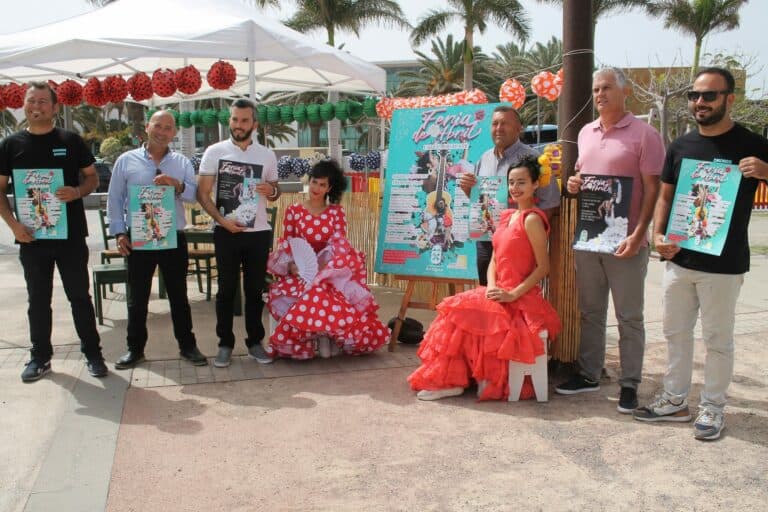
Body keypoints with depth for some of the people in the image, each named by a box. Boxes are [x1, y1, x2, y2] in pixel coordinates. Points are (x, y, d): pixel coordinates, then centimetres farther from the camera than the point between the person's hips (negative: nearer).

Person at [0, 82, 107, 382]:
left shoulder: (71, 141, 1)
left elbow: (93, 178, 6)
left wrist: (77, 192, -17)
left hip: (71, 235, -1)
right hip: (32, 237, 1)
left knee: (80, 296, 6)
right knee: (38, 300, 11)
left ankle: (93, 353, 16)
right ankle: (40, 357, 23)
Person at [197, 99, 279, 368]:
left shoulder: (267, 155, 6)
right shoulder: (214, 152, 0)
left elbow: (274, 193, 15)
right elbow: (202, 193, -2)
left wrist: (272, 190, -10)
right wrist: (222, 219, -15)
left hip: (258, 232, 2)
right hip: (226, 232, -2)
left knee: (255, 290, 9)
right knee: (227, 289, 5)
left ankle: (255, 342, 19)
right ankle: (225, 344, 15)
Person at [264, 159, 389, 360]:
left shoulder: (336, 211, 7)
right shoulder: (293, 211, 5)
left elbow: (340, 244, -2)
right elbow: (285, 244, 5)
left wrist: (325, 266, -18)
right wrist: (290, 265, -14)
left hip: (330, 270, 1)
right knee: (317, 293, -31)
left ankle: (326, 337, -11)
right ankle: (319, 339, -16)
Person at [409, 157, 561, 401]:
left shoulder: (532, 219, -12)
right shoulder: (506, 216, 13)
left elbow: (543, 267, -15)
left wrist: (513, 294, -18)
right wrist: (491, 287, -6)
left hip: (519, 300, -8)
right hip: (500, 293, 8)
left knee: (461, 312, -15)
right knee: (457, 311, -3)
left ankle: (451, 381, -3)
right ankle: (449, 378, 2)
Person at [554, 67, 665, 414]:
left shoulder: (644, 135, -7)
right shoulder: (585, 133, 12)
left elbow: (652, 189, -9)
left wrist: (638, 234, -17)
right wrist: (572, 184, 1)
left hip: (625, 241, -6)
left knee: (629, 317, 4)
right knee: (590, 311, 14)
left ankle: (629, 384, 14)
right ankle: (588, 375, 26)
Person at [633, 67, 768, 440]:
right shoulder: (681, 146, 7)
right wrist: (658, 235, -4)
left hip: (723, 264, -5)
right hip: (678, 259, 5)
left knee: (717, 339, 7)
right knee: (675, 332, 14)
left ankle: (712, 407, 23)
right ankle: (675, 401, 28)